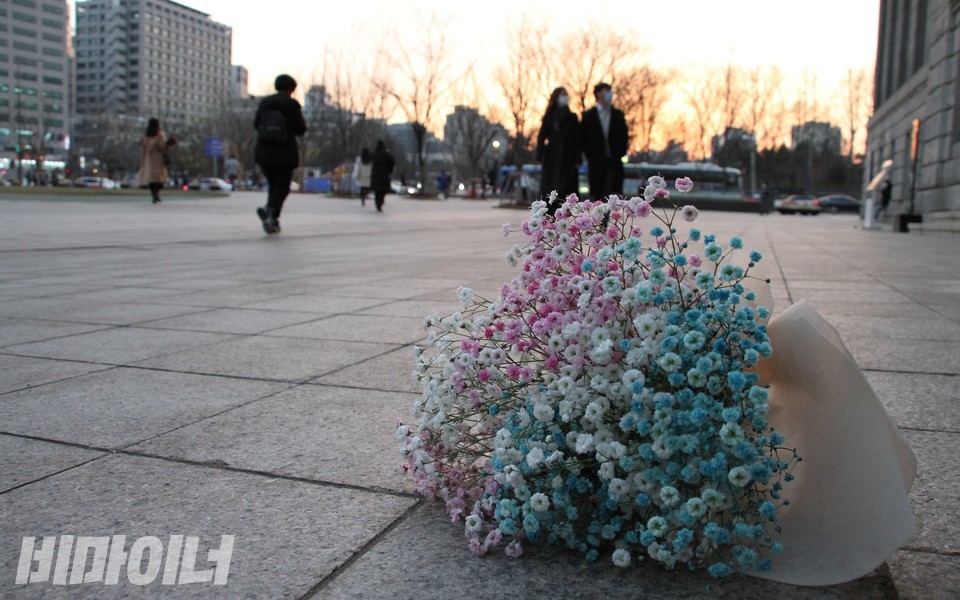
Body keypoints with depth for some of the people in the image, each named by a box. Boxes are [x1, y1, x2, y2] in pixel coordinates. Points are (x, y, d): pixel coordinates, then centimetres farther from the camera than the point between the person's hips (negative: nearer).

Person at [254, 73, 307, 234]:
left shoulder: (264, 102, 5)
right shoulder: (292, 104, -7)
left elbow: (256, 125, 12)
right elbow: (301, 130, -4)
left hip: (264, 152, 4)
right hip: (285, 153, -4)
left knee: (273, 185, 18)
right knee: (282, 187, 1)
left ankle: (272, 220, 10)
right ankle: (270, 210, -26)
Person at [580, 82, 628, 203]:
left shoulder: (618, 115, 11)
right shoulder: (588, 115, 7)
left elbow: (624, 135, 11)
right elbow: (583, 138, 5)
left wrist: (620, 153, -1)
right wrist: (589, 156, -3)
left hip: (614, 160, 0)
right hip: (596, 161, 0)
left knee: (612, 191, -15)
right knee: (597, 194, 4)